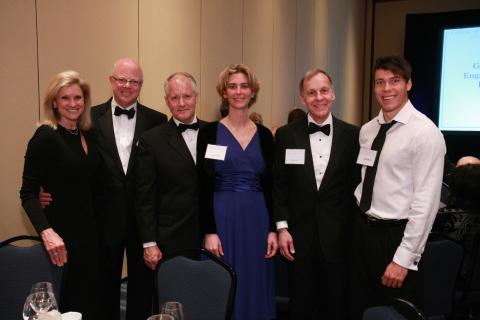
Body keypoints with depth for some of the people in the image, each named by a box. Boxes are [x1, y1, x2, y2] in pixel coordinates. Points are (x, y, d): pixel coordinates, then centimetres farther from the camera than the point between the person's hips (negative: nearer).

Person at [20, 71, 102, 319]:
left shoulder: (88, 135, 6)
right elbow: (28, 193, -16)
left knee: (93, 297, 14)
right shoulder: (45, 137, -13)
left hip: (90, 230, 6)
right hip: (62, 234, -6)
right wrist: (46, 232, -29)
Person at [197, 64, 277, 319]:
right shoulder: (210, 132, -3)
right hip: (221, 218, -3)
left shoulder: (265, 135, 6)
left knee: (255, 289, 11)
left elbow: (270, 186, 8)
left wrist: (273, 229, 2)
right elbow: (203, 187, -6)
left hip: (257, 219, 3)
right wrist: (209, 231, -12)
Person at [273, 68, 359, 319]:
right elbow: (278, 186, 2)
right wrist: (282, 228, -4)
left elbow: (357, 185, 3)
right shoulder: (286, 135, 1)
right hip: (299, 237, 0)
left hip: (338, 238, 0)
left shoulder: (352, 135, 0)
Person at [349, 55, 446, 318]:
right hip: (362, 230, 7)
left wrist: (404, 258, -17)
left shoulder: (425, 133, -14)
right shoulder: (366, 130, 7)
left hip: (396, 235, -6)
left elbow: (426, 202, -17)